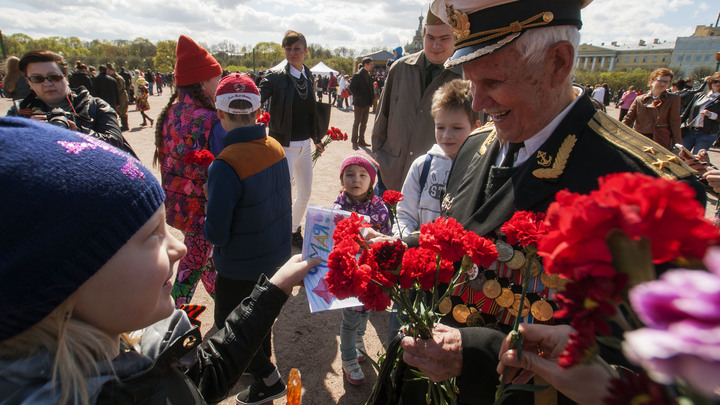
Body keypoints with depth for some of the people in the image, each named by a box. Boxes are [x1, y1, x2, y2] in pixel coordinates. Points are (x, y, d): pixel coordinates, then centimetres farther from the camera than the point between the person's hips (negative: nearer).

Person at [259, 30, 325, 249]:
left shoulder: (308, 76, 7)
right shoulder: (276, 78, -10)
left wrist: (316, 137, 22)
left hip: (305, 145, 7)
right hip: (285, 146, -6)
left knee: (305, 193, 17)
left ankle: (294, 230, 39)